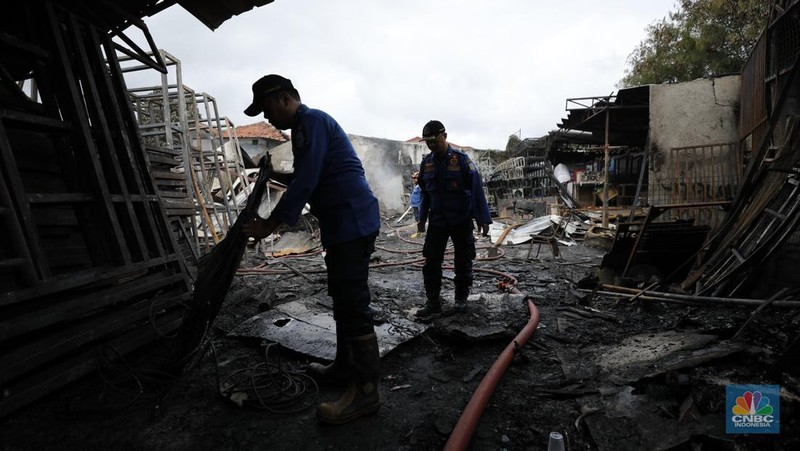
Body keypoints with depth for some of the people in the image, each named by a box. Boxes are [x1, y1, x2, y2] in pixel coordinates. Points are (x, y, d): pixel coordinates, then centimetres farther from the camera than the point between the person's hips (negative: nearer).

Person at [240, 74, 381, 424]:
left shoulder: (311, 121, -8)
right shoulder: (306, 126, 24)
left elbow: (306, 182, -18)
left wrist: (272, 223, -15)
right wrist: (276, 175, 20)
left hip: (352, 222, -11)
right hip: (344, 223, 11)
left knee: (353, 303, -10)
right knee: (343, 299, 15)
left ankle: (366, 389, -3)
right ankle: (345, 366, 28)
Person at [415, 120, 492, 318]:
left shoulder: (461, 159, -11)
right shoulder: (426, 163, 3)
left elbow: (477, 190, -13)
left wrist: (483, 218, -15)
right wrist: (422, 217, 10)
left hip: (462, 221, -3)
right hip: (436, 222, 4)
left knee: (463, 261, 8)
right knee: (431, 261, 0)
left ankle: (461, 298, 25)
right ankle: (432, 301, 10)